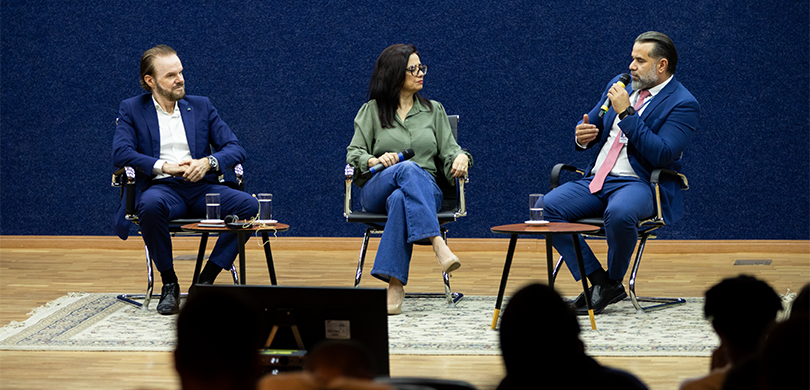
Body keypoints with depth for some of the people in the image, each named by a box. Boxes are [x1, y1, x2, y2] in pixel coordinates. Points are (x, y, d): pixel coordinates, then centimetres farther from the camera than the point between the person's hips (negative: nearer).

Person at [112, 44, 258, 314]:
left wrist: (208, 162, -10)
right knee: (151, 205, -40)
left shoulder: (201, 107, 18)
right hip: (161, 187, -3)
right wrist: (163, 166, -17)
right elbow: (121, 153, -5)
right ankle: (169, 284, -20)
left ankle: (206, 280, -17)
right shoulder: (131, 109, 11)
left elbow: (235, 149, 11)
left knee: (249, 205, -25)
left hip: (201, 186, 3)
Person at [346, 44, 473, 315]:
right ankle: (438, 245, -55)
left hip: (426, 190, 1)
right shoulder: (372, 110, 15)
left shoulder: (434, 110, 21)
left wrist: (461, 157, -13)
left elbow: (448, 150, 12)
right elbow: (354, 154, 7)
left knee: (401, 199, -39)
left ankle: (395, 285, -49)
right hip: (377, 189, -1)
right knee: (409, 168, -39)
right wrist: (375, 161, -16)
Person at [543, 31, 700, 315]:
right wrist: (583, 136, -2)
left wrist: (626, 113, -19)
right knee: (547, 206, -18)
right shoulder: (619, 85, 16)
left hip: (640, 185, -7)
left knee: (619, 214, -40)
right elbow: (591, 127, 24)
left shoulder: (683, 104, -6)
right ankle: (599, 280, -14)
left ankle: (613, 281, -12)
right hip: (596, 181, 7)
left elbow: (661, 155, -19)